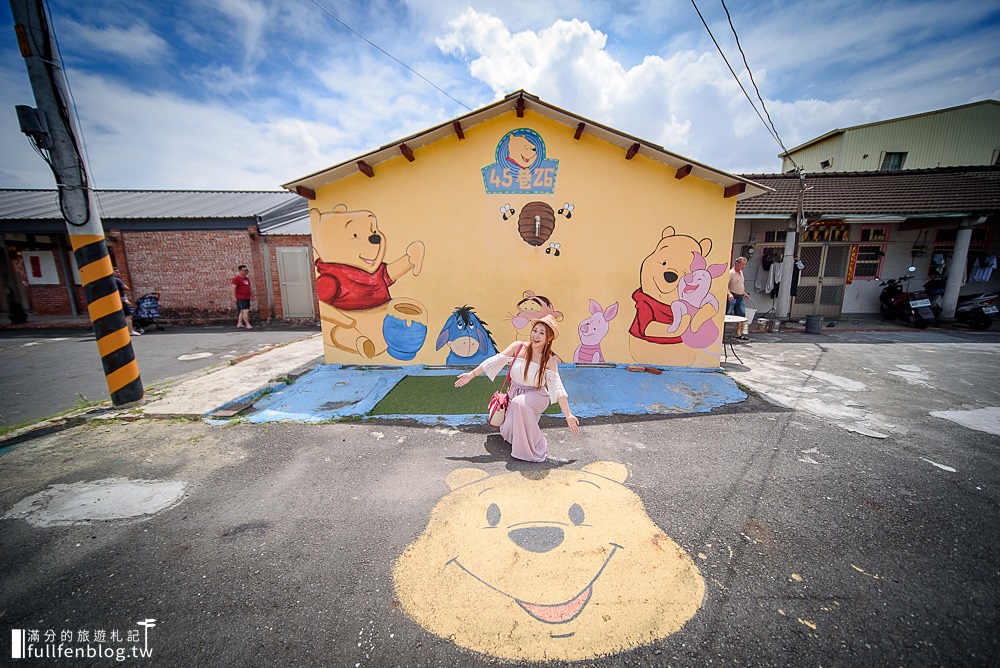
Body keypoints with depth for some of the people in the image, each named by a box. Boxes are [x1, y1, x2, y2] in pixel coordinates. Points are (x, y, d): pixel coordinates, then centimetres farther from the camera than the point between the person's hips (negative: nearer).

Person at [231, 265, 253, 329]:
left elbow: (250, 287, 24)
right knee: (245, 311, -16)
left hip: (247, 298, 8)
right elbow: (234, 288, -13)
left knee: (242, 312, 13)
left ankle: (239, 324, 21)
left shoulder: (247, 278, 17)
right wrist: (234, 297, -18)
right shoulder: (236, 278, -7)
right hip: (240, 298, -8)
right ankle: (248, 325, -16)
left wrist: (252, 295, 19)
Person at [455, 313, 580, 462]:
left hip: (536, 396, -4)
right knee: (507, 433, 0)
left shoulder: (549, 360, -14)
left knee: (520, 402, -37)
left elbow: (558, 388, -16)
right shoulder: (518, 347, -9)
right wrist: (472, 374, -9)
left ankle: (533, 449, -19)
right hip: (515, 395, 4)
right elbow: (495, 361, -8)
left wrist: (568, 415, -19)